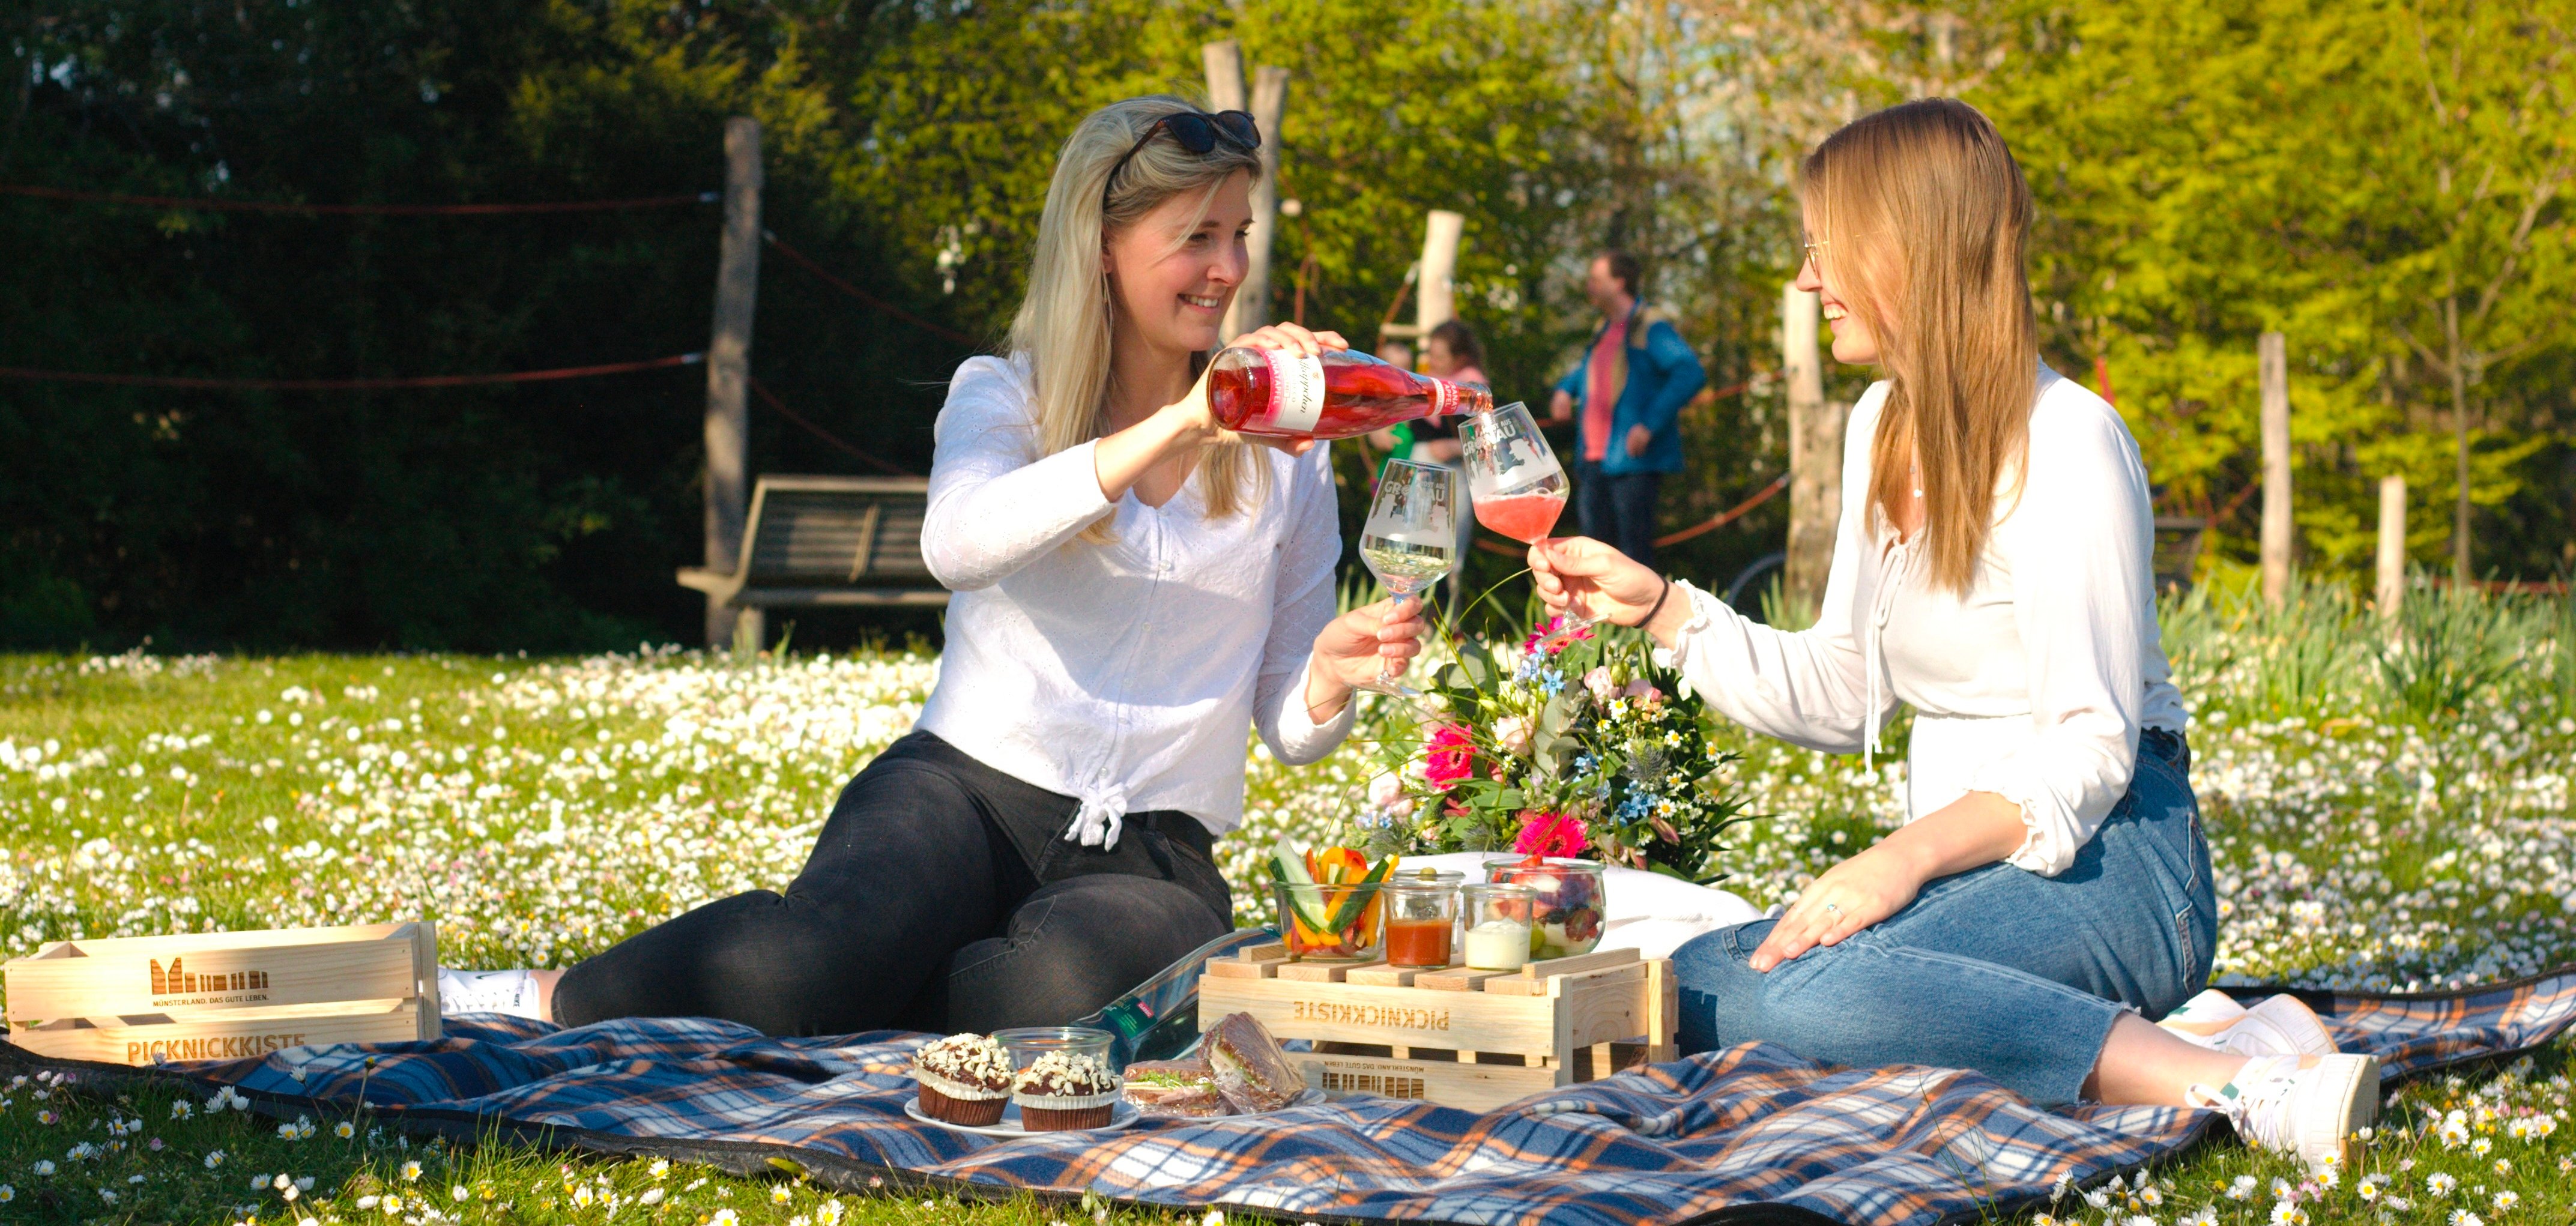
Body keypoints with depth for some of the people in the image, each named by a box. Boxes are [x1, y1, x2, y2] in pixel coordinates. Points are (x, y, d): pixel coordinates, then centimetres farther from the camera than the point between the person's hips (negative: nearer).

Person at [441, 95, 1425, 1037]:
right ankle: (536, 1008, -11)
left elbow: (1287, 727, 14)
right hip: (967, 790, -1)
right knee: (832, 944, -35)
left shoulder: (1282, 453, 13)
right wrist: (1176, 427, -28)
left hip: (1150, 854, 2)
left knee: (1082, 974, -37)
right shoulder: (1003, 397, 7)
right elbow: (959, 547, -18)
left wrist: (1333, 675, -10)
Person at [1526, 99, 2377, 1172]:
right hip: (1963, 863, 9)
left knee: (1808, 992, -33)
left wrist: (1910, 857, -31)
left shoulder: (2065, 440, -13)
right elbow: (1841, 698, 15)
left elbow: (2090, 749, -19)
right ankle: (2137, 1038, -16)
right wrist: (1657, 607, 9)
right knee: (1694, 984, -13)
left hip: (2108, 861, -9)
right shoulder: (1882, 429, 13)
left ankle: (2234, 1081, -30)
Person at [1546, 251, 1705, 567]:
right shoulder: (1605, 330, 19)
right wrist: (1565, 389, 17)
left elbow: (1690, 374, -22)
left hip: (1633, 461, -9)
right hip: (1594, 461, 9)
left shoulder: (1650, 328, -8)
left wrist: (1650, 425, -25)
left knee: (1635, 552, -10)